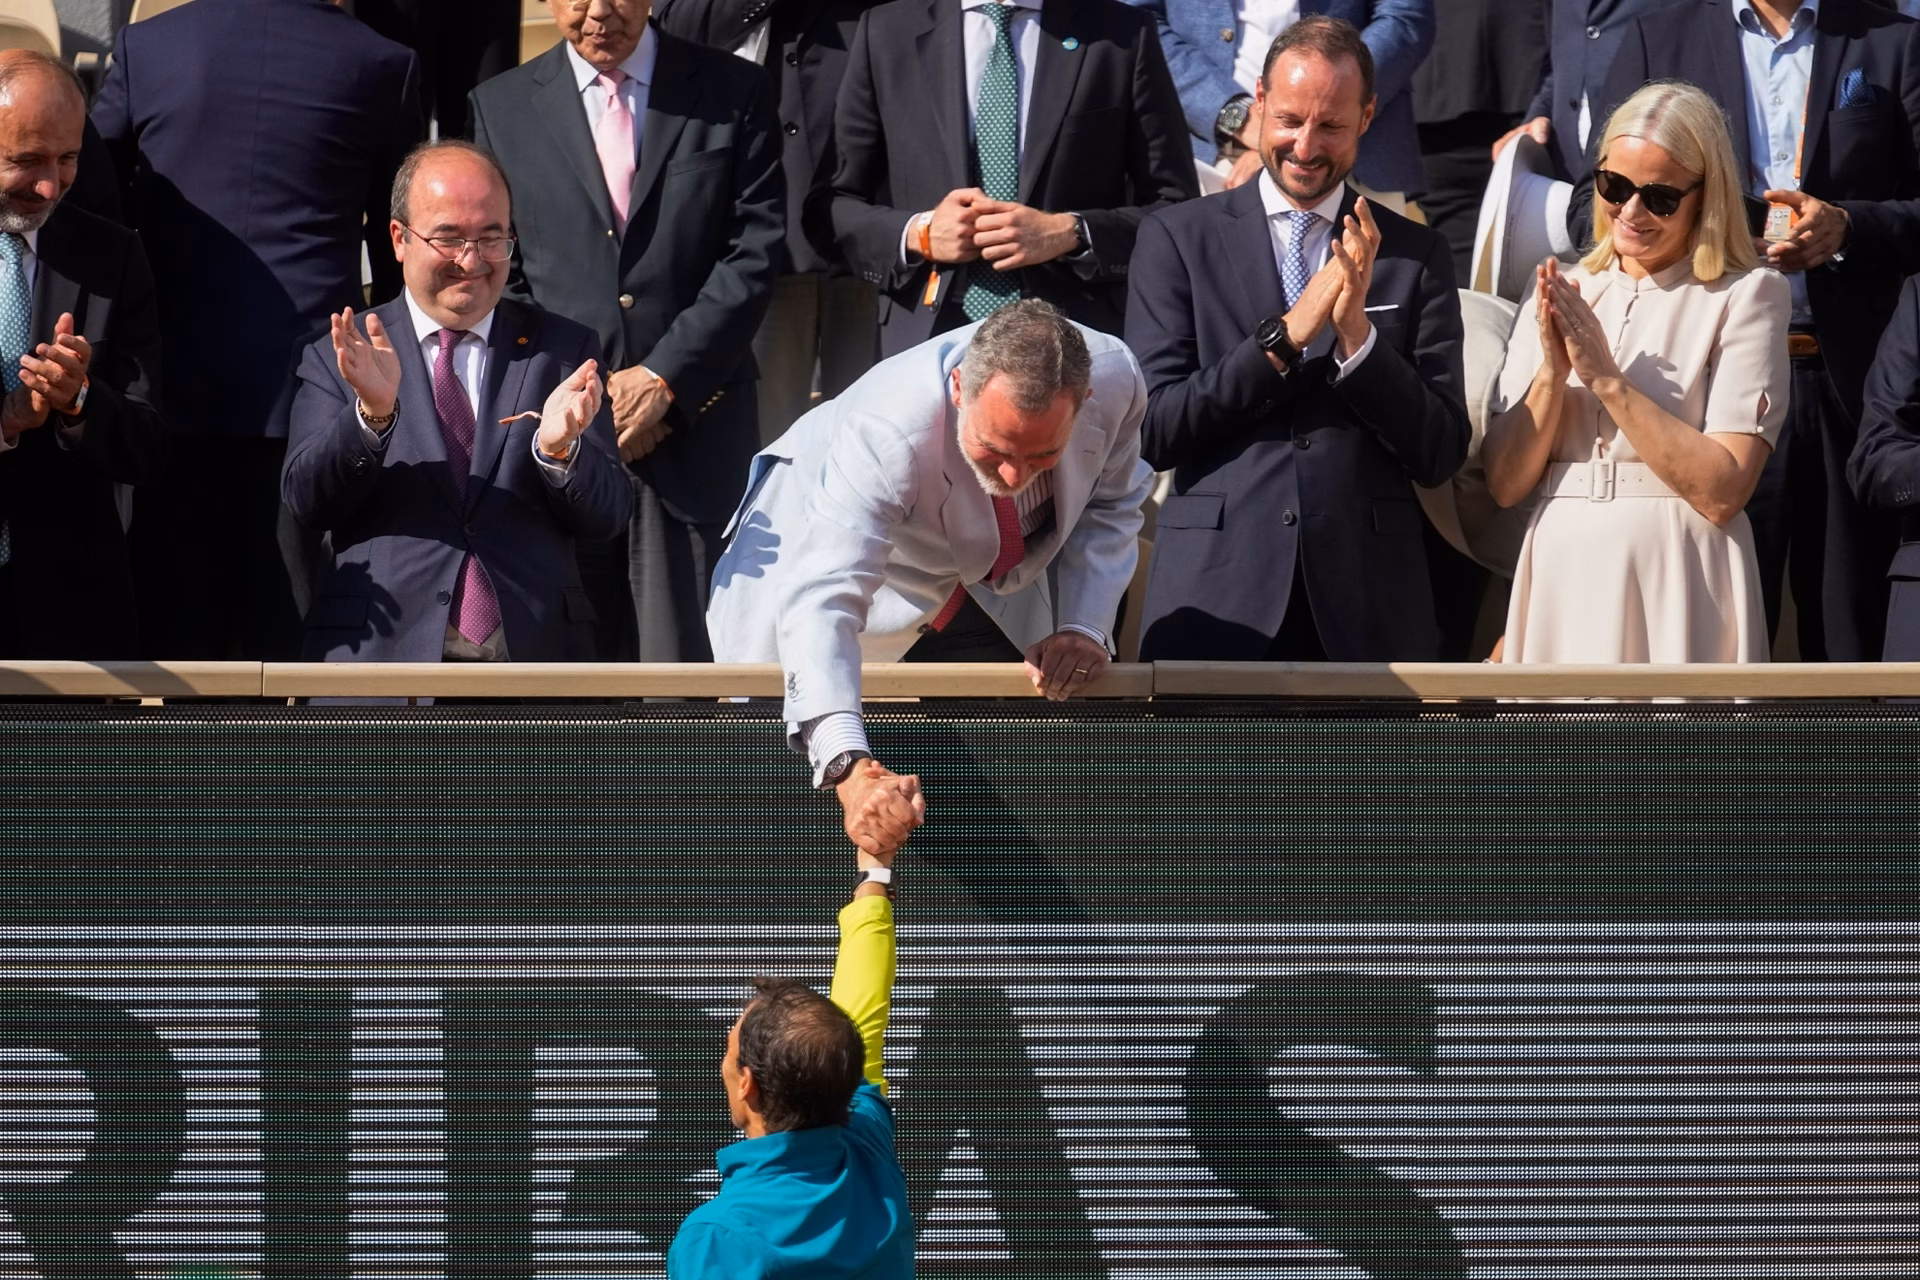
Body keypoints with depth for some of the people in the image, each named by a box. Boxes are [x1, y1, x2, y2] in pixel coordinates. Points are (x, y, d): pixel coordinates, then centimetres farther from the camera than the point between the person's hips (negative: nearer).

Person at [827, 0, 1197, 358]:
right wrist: (918, 234, -8)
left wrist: (1070, 234, -10)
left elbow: (1177, 209, 5)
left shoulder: (1122, 35, 4)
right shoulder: (886, 32, 8)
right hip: (928, 336, 1)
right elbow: (834, 205, 11)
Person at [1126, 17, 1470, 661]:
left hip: (1368, 609, 1)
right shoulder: (1177, 239, 5)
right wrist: (1285, 336, -11)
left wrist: (1357, 335, -10)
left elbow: (1442, 455, 3)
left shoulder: (1415, 255, 8)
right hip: (1215, 606, -1)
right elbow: (1151, 430, -3)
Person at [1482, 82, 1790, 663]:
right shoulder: (1559, 294, 11)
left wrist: (1606, 378, -15)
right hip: (1561, 579, 4)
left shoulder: (1745, 298, -3)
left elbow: (1721, 492, -14)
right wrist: (1552, 373, -10)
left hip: (1676, 588, -4)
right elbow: (1503, 484, 4)